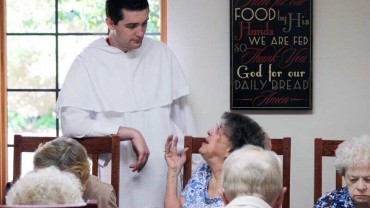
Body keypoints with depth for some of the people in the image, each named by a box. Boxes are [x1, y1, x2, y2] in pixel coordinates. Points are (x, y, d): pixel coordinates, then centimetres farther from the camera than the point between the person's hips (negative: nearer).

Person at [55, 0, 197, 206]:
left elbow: (181, 113, 11)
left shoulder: (161, 53, 6)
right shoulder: (88, 61, -5)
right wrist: (130, 133, -19)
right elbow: (72, 121, -16)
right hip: (117, 180, -3)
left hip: (163, 176, 3)